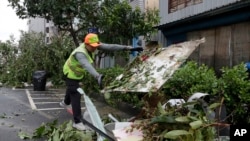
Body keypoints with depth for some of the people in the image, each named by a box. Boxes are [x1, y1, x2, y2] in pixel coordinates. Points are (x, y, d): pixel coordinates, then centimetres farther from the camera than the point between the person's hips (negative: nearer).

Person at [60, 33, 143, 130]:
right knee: (76, 96, -12)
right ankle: (77, 122, -6)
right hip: (71, 74, -8)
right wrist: (97, 76, -79)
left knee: (71, 90, 31)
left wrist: (128, 48, -34)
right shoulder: (80, 53, -41)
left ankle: (65, 103, 62)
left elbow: (110, 47, -27)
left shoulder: (92, 46, -21)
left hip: (78, 73, 8)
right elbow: (87, 65, -61)